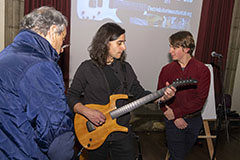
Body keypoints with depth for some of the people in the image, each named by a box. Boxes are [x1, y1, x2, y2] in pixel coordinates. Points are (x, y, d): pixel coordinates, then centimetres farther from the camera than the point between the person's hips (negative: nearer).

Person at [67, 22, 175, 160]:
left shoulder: (126, 68, 4)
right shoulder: (87, 68, -7)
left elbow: (139, 92, 7)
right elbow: (71, 96, -5)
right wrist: (86, 111, -22)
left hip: (122, 133, 3)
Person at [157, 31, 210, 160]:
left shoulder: (202, 70, -10)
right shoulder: (166, 70, -6)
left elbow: (201, 99, -14)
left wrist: (176, 112, -18)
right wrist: (175, 119, -14)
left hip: (194, 120, 1)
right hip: (173, 121, -1)